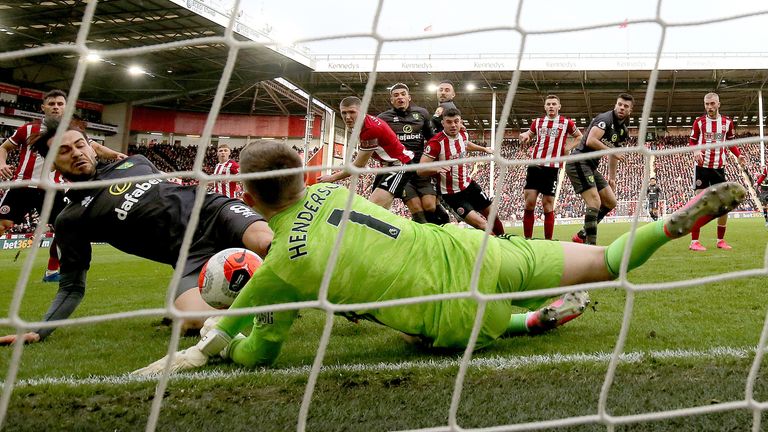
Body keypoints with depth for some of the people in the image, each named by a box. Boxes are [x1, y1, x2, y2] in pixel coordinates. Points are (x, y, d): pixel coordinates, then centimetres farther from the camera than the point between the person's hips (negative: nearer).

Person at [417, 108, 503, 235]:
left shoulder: (463, 134, -2)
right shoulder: (436, 142, -24)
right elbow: (420, 169, -26)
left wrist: (484, 149, 29)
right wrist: (437, 168, -43)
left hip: (469, 185, 7)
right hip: (452, 194, -7)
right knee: (482, 225, -16)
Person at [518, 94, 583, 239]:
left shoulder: (566, 123, 6)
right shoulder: (537, 122, 13)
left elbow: (579, 136, 19)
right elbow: (529, 135, 28)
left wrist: (568, 147, 3)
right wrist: (524, 136, 5)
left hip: (552, 167, -2)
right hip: (535, 165, 3)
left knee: (548, 205, -1)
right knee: (529, 203, -3)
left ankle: (548, 241, 8)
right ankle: (527, 240, 4)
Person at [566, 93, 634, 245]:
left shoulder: (623, 131, 15)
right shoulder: (605, 119, -14)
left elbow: (614, 155, 27)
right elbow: (590, 141, -26)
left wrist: (612, 178, 27)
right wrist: (611, 150, -17)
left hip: (591, 167, 10)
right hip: (578, 163, -10)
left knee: (611, 202, 12)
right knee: (595, 203, -19)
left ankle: (582, 235, 18)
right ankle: (590, 244, -14)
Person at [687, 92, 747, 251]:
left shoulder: (727, 122, 5)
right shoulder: (699, 122, -1)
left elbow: (731, 142, 15)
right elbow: (691, 142, 2)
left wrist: (739, 155, -3)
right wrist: (695, 151, -20)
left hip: (719, 167, 3)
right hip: (702, 167, -3)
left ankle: (721, 240, 16)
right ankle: (694, 241, -2)